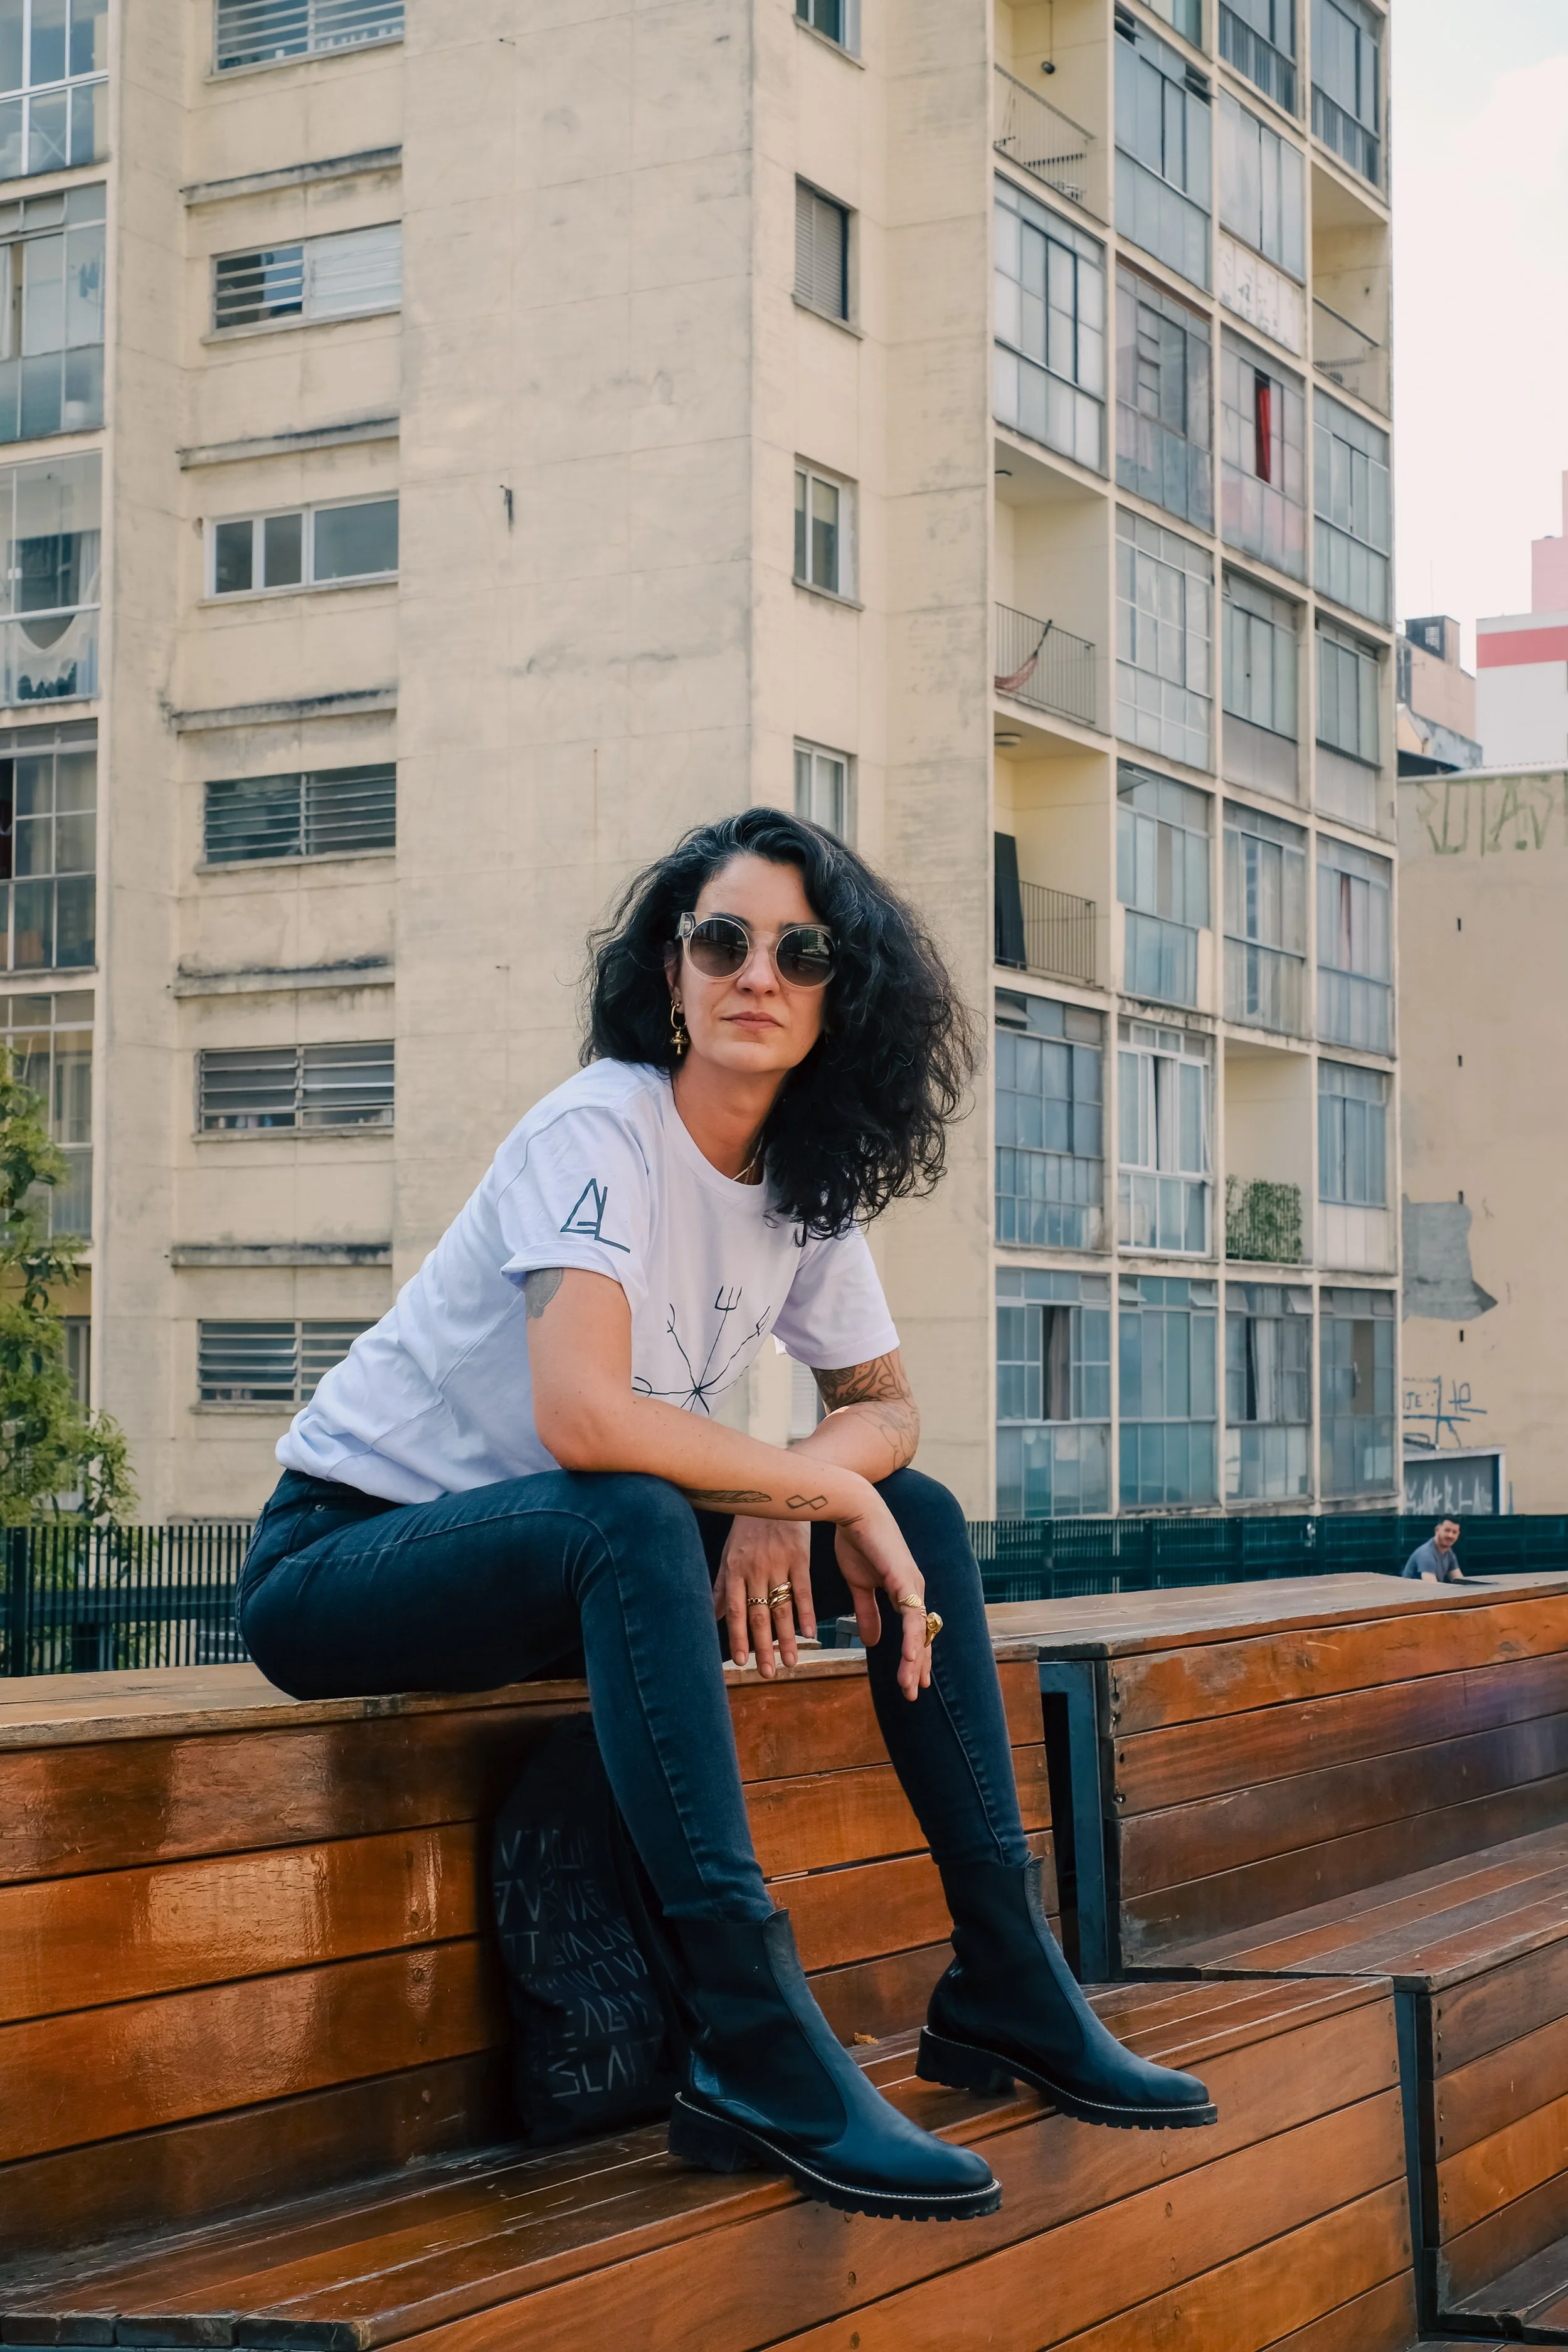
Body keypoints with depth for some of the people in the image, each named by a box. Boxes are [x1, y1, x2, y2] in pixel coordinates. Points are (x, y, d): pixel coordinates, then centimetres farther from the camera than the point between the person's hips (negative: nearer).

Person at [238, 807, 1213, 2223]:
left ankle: (1007, 1988, 2)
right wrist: (826, 1487, -24)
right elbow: (582, 1417, -34)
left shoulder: (806, 1180, 3)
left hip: (568, 1572, 8)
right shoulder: (601, 1132, -21)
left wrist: (782, 1496, -13)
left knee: (920, 1513, -3)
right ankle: (761, 2056, -39)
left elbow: (883, 1406, 10)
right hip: (343, 1559, -8)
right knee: (631, 1523, -37)